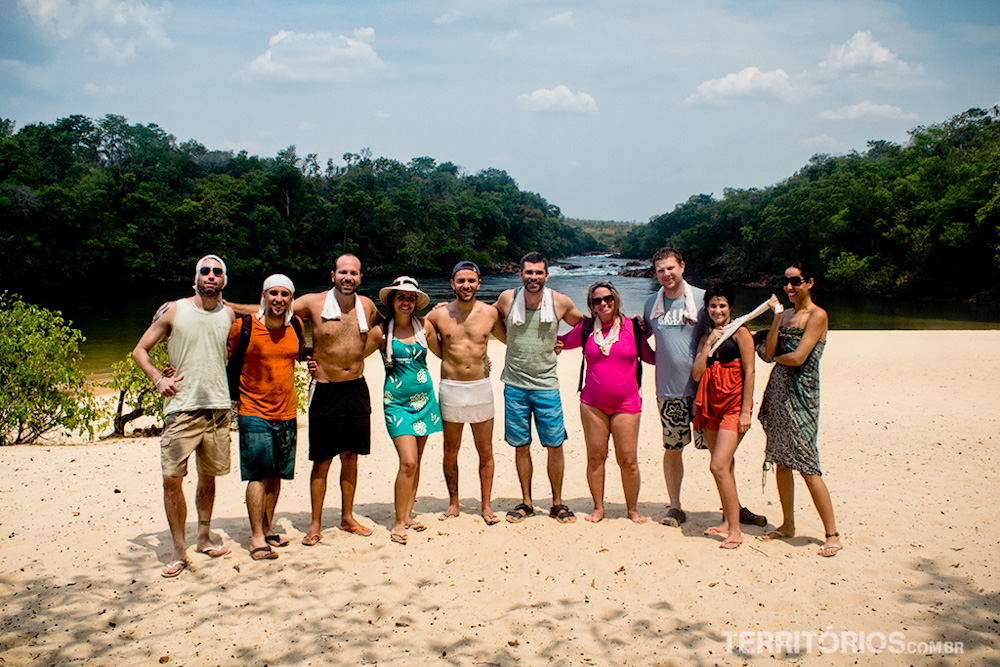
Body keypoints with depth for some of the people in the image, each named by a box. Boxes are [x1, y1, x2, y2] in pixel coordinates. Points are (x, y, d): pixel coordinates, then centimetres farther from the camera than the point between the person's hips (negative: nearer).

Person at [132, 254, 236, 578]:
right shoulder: (172, 311, -2)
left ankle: (204, 537, 29)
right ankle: (179, 549, 6)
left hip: (218, 408, 3)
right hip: (182, 408, -3)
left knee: (208, 476, 13)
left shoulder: (228, 314, 7)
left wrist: (231, 385, 9)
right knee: (172, 478, -7)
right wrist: (157, 378, -13)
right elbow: (140, 350, 4)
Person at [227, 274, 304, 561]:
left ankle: (267, 528, 24)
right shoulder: (243, 327, -10)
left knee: (275, 475, 11)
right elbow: (223, 360, 0)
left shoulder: (296, 326, 4)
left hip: (287, 413, 4)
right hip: (254, 412, -4)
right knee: (258, 475, -5)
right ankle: (256, 537, 3)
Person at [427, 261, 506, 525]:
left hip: (481, 387, 1)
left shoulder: (490, 313, 2)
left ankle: (486, 506, 19)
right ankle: (453, 504, 25)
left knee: (486, 451, 6)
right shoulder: (439, 314, -2)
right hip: (450, 388, 0)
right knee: (450, 451, 9)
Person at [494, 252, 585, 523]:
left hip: (546, 385, 0)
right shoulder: (507, 298, -2)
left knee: (555, 445, 2)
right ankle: (526, 503, 21)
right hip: (515, 385, 1)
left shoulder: (561, 302, -4)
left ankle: (557, 503, 17)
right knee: (521, 446, 7)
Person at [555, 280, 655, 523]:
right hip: (593, 404, 2)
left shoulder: (633, 327, 1)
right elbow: (564, 342, 23)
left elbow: (652, 358, 13)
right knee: (595, 457, 5)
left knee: (628, 460, 0)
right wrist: (555, 343, 6)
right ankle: (598, 508, 20)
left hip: (626, 404, -1)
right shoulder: (586, 328, 4)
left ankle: (633, 509, 18)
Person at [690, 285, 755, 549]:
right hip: (711, 405, 7)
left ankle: (735, 530, -8)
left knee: (719, 466, -15)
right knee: (724, 467, 12)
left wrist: (745, 412, -14)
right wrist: (709, 344, -4)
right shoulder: (707, 337, 15)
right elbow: (696, 374, 4)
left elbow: (749, 373, -9)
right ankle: (727, 522, 23)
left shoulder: (739, 333, -4)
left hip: (734, 404, -7)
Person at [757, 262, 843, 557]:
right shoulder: (786, 313, 13)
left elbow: (797, 357, -17)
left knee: (807, 467, -7)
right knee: (781, 462, 12)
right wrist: (777, 316, -5)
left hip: (801, 394, -7)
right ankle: (787, 525, 24)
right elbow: (770, 350, 1)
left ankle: (832, 535, 3)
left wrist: (776, 356, 2)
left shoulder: (817, 315, -9)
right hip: (777, 390, 7)